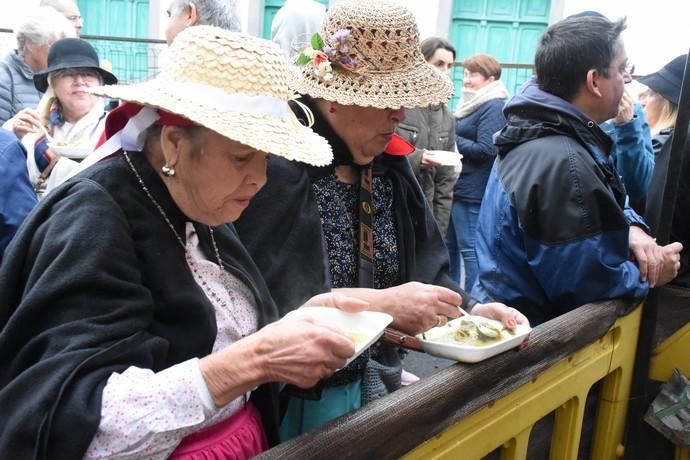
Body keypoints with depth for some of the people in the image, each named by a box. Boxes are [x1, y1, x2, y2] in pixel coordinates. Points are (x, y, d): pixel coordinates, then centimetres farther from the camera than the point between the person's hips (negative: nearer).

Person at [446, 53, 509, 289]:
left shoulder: (494, 107, -12)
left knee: (470, 249, -4)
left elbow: (485, 149, -19)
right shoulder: (473, 104, 16)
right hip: (457, 187, 10)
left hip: (472, 191, -10)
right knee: (450, 245, 17)